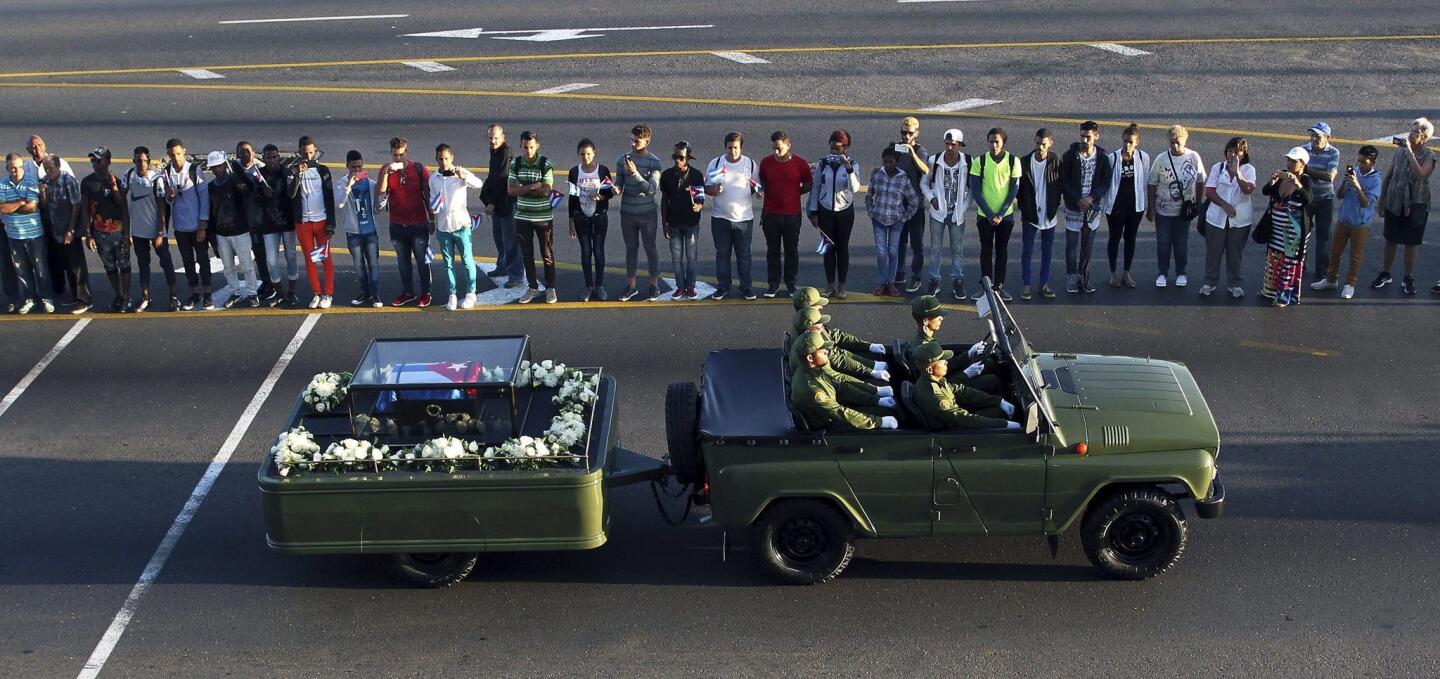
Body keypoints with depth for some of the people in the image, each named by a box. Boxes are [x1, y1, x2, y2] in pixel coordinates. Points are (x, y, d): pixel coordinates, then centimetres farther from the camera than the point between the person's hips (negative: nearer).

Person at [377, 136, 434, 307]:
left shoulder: (419, 169, -7)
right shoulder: (386, 169, -1)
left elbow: (428, 195, -2)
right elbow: (380, 193, -14)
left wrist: (431, 219, -1)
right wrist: (386, 172, -24)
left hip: (418, 224, -3)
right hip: (397, 225, 3)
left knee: (422, 260, 7)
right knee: (403, 261, 14)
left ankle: (425, 292, 19)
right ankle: (407, 292, 26)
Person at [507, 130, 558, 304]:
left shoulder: (545, 164, -10)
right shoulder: (515, 164, 0)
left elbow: (546, 191, -18)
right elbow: (511, 190, -7)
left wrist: (522, 189, -14)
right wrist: (533, 187, -18)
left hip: (543, 216, -3)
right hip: (522, 216, 3)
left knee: (547, 254, 6)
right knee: (527, 254, 10)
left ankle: (550, 288, 17)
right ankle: (532, 288, 21)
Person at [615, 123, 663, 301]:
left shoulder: (654, 162, -10)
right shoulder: (622, 160, -1)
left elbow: (652, 189, -18)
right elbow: (619, 184, 4)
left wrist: (635, 173, -26)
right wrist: (616, 190, -19)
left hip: (647, 213, -3)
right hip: (627, 213, 3)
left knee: (650, 248, 7)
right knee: (631, 248, 12)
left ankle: (654, 285, 18)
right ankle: (631, 285, 21)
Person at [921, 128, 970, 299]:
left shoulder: (967, 163, -9)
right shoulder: (934, 161, -8)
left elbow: (971, 188, 1)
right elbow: (924, 183, 5)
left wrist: (964, 206, -8)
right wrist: (931, 198, -10)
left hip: (957, 213, 0)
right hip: (938, 212, 0)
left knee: (957, 249, 8)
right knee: (936, 248, 8)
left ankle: (957, 281, 19)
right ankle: (934, 280, 19)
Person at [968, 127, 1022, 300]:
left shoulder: (1013, 161, -6)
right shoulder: (980, 161, -7)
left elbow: (1014, 190, -5)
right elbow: (975, 190, -6)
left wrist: (1000, 214, -11)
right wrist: (989, 214, -12)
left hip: (1006, 215, 0)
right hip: (984, 215, 0)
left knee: (1002, 250, 8)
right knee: (986, 250, 6)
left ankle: (999, 286, 15)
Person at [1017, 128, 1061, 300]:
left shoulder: (1055, 161, -6)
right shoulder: (1025, 161, -7)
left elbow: (1060, 185, 2)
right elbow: (1019, 186, 1)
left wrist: (1055, 205, -2)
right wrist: (1022, 206, -4)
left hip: (1049, 215, 1)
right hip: (1030, 214, -1)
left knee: (1047, 252, 10)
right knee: (1027, 251, 3)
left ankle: (1044, 284, 21)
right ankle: (1027, 285, 12)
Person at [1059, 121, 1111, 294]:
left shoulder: (1102, 157, -2)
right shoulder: (1070, 155, -7)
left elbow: (1106, 181, 0)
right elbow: (1063, 182, -6)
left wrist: (1092, 197, -15)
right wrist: (1078, 200, -15)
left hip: (1093, 208, 2)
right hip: (1073, 208, -2)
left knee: (1087, 246, 9)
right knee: (1072, 245, 0)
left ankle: (1084, 279, 17)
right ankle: (1072, 279, 9)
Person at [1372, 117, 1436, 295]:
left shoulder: (1428, 156, -9)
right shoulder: (1399, 151, 1)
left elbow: (1420, 174, -29)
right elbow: (1388, 176, 10)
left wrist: (1410, 152, -28)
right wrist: (1381, 199, 11)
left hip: (1416, 205, -3)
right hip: (1394, 203, 3)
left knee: (1411, 242, 5)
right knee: (1390, 239, 12)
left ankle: (1408, 278, 16)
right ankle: (1386, 274, 26)